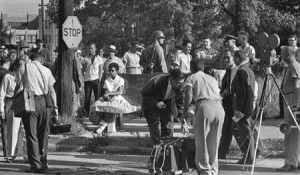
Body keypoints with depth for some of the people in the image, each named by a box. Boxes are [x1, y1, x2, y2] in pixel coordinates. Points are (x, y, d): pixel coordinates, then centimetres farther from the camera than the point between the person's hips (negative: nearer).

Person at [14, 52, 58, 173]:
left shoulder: (23, 67, 3)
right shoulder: (46, 70, 10)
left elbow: (18, 87, -1)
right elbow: (51, 90, 7)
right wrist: (55, 106, 9)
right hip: (43, 102, 3)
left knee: (31, 134, 0)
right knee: (43, 133, 13)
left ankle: (36, 165, -4)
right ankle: (43, 162, 16)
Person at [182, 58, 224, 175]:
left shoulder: (191, 78, 16)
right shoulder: (212, 79, 31)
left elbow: (188, 95, -1)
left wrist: (185, 112, 3)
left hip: (204, 106, -5)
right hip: (219, 107, 5)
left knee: (201, 141, 1)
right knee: (214, 143, 12)